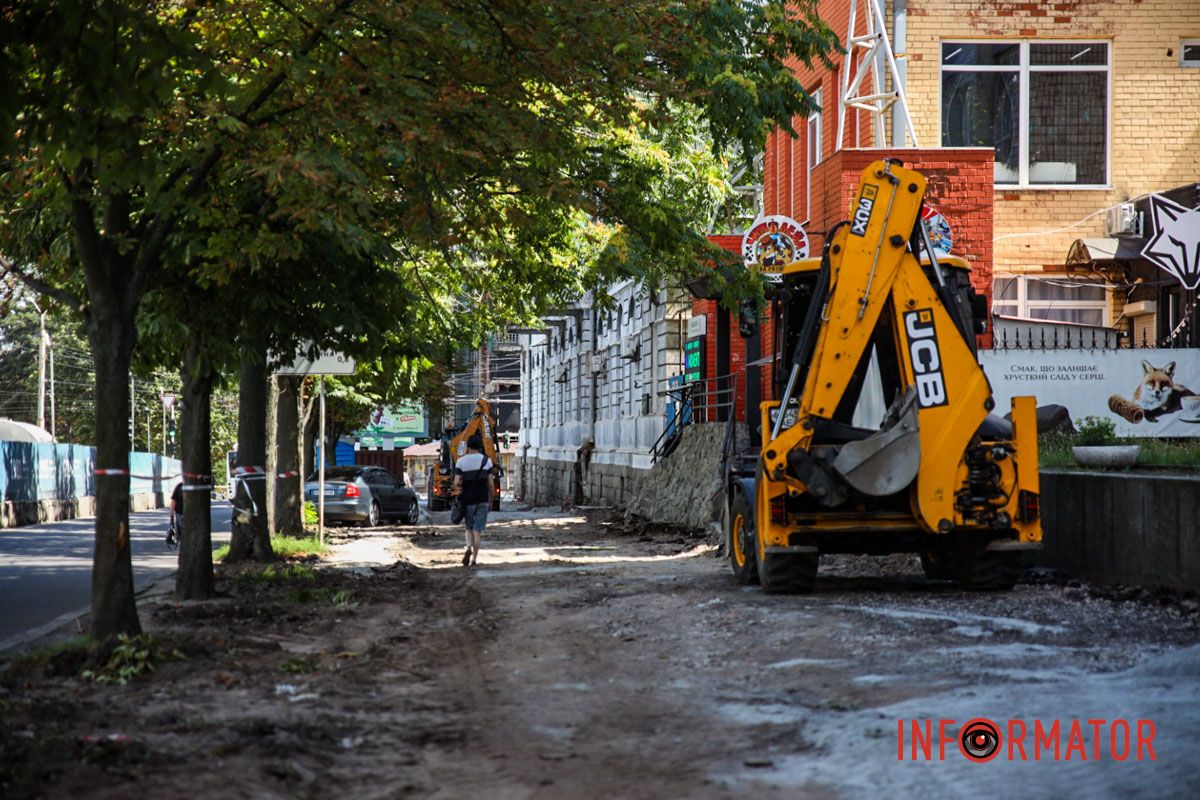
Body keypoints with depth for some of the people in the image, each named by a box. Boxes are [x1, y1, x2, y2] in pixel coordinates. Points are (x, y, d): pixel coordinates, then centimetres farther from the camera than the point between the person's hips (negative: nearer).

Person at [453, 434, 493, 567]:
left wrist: (458, 488, 14)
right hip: (482, 500, 0)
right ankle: (474, 559, -3)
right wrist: (491, 499, 11)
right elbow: (490, 483, -1)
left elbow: (456, 483, -9)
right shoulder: (486, 461, -1)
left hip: (467, 500, 0)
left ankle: (469, 547, -11)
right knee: (477, 529, 2)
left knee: (469, 527, 16)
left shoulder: (461, 462, -3)